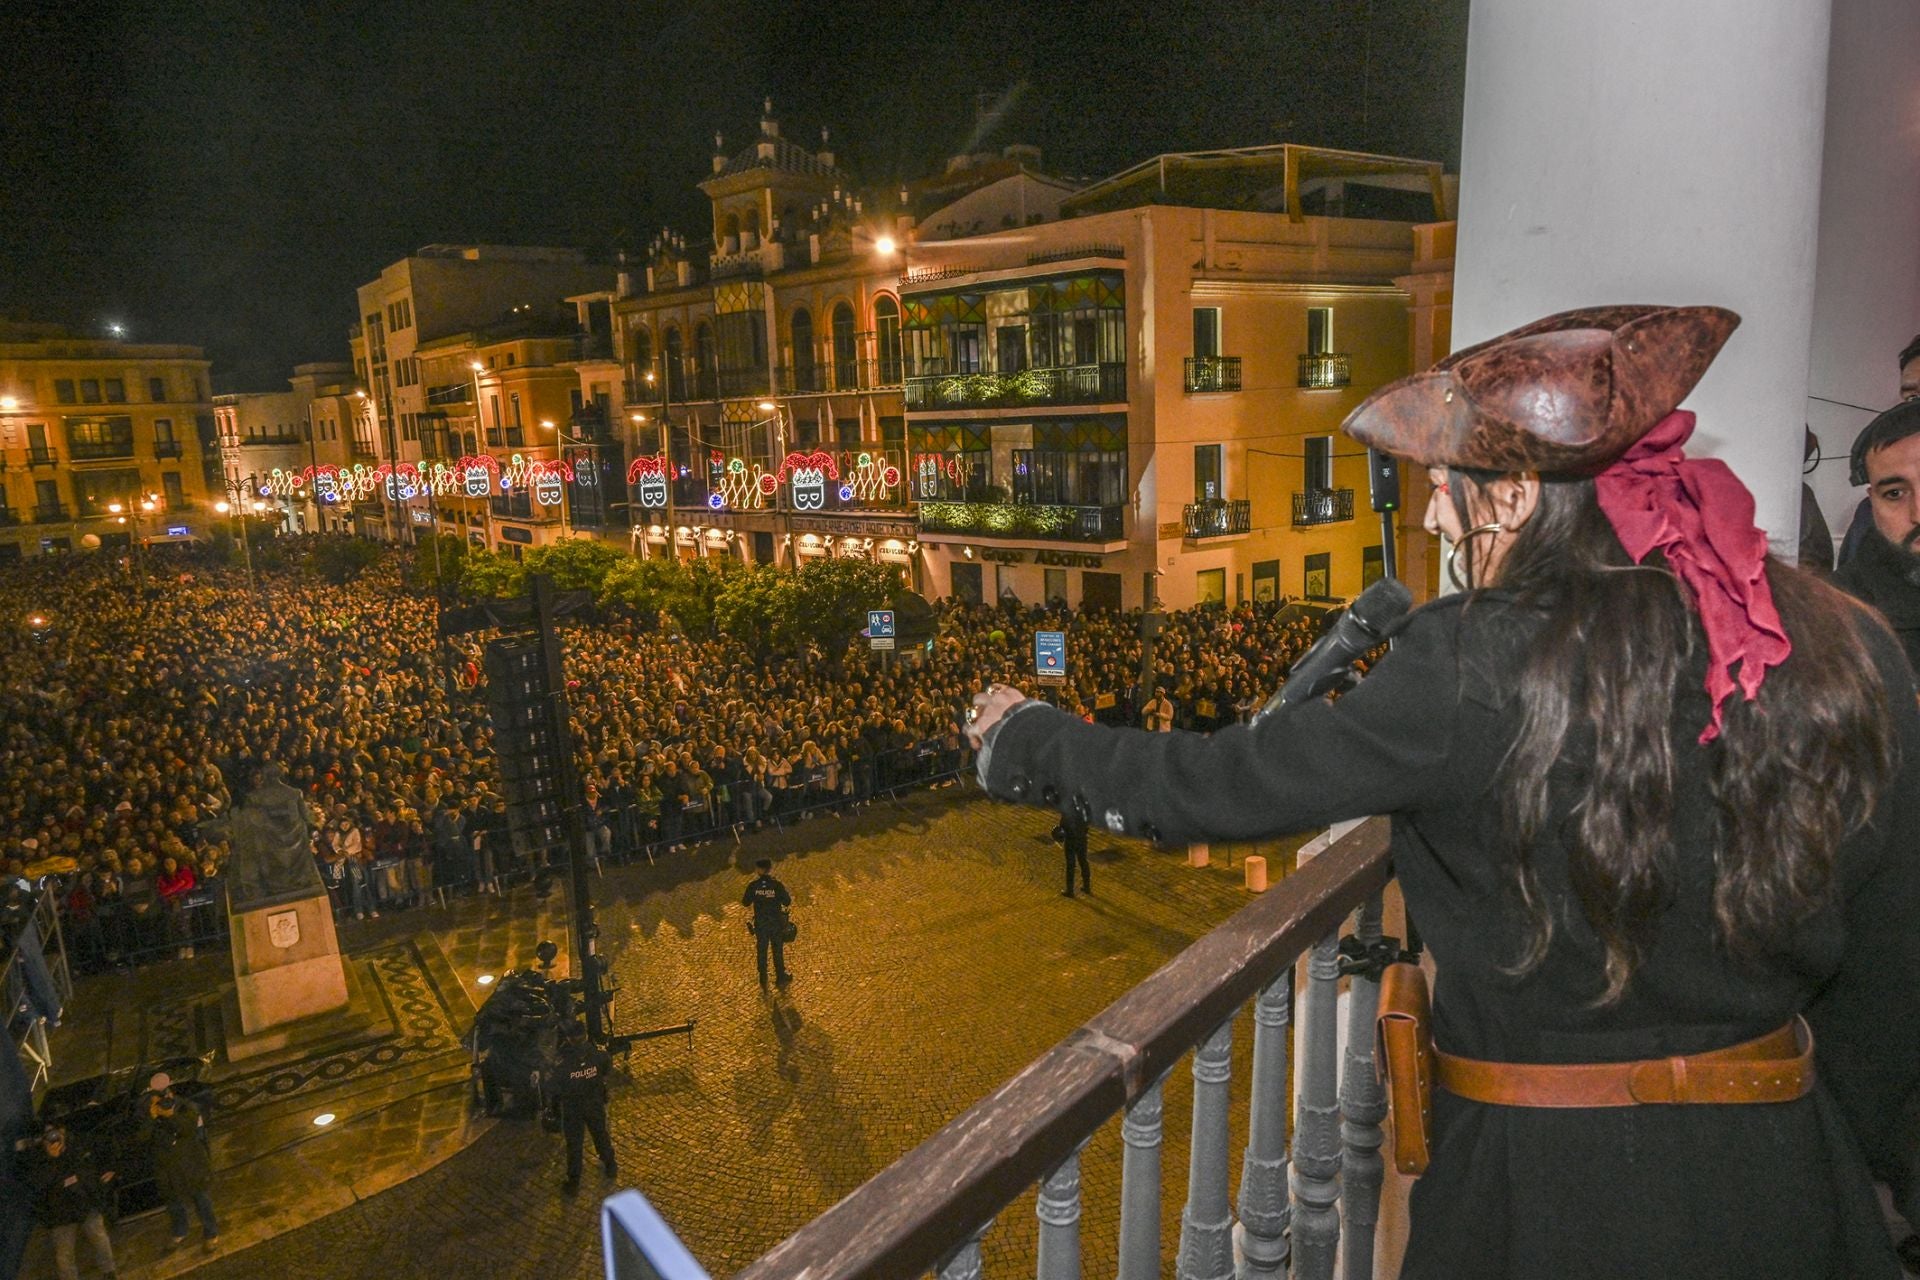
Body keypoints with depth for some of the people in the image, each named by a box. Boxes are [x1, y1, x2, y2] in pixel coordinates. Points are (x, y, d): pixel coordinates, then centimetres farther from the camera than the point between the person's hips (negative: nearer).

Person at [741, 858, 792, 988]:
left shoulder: (753, 886, -15)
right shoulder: (777, 885, -19)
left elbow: (745, 903, -3)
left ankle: (763, 979, 30)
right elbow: (787, 902, -12)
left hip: (760, 924, 1)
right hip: (776, 923, -1)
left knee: (761, 951, 19)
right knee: (778, 951, 17)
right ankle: (780, 978, 29)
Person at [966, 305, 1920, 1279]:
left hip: (1546, 1187, -4)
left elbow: (1230, 785, -16)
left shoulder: (1476, 667, -23)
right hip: (1785, 1176, 5)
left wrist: (1028, 743, 0)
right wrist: (1837, 1155, 19)